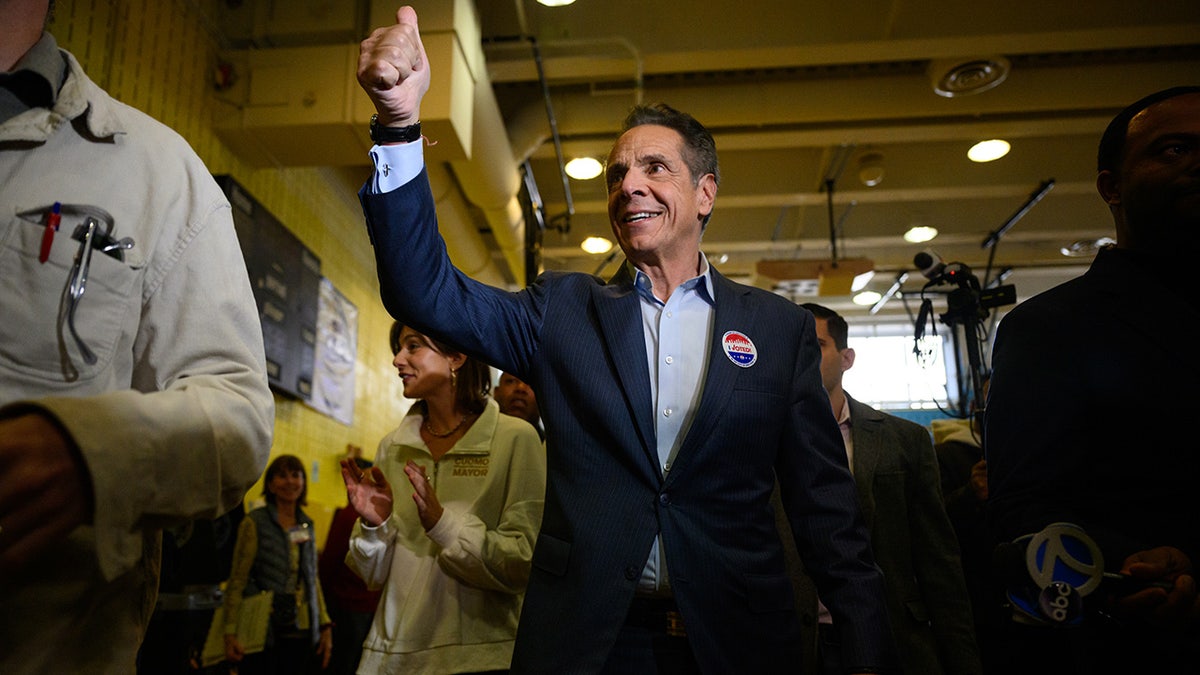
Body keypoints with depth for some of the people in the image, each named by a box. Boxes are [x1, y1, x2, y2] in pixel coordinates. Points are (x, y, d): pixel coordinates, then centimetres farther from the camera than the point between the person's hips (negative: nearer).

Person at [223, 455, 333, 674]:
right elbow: (237, 580, -6)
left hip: (301, 633, 4)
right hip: (263, 632, -4)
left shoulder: (306, 525, 10)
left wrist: (325, 625, 11)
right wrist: (230, 633, -12)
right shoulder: (254, 522, -5)